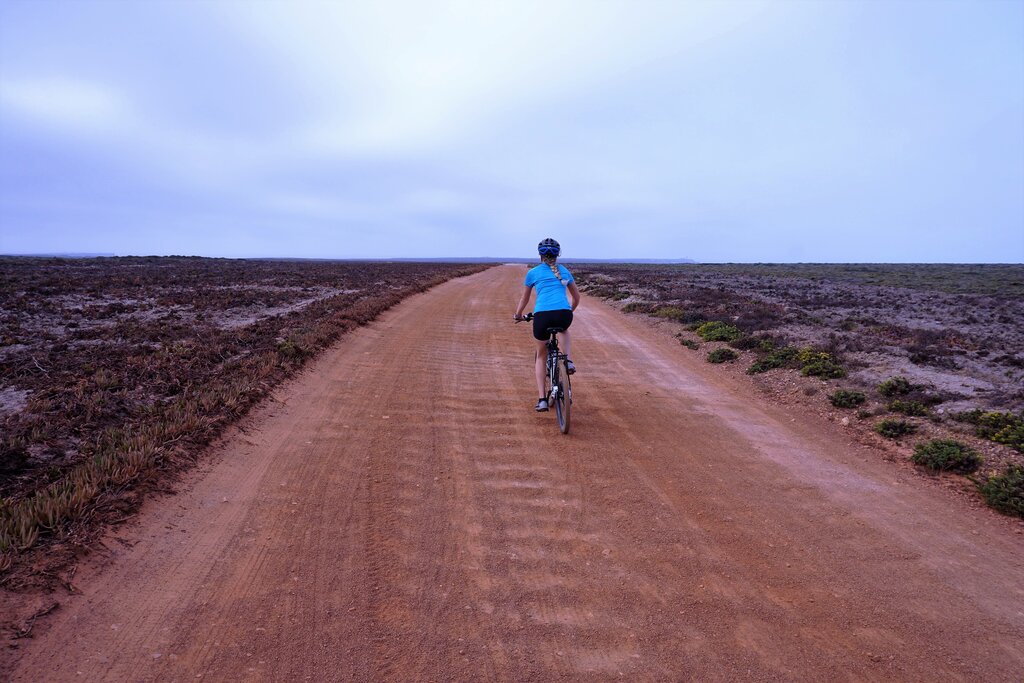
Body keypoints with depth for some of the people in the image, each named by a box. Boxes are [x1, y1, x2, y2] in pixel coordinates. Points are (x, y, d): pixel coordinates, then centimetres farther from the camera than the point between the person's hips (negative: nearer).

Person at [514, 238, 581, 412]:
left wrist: (518, 315, 45)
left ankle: (542, 399, 13)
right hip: (564, 314, 1)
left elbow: (524, 299, 27)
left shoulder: (533, 272, 16)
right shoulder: (564, 271, 22)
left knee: (541, 356, 21)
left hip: (542, 315, -1)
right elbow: (577, 297, 31)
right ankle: (567, 360, 15)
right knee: (563, 330, 41)